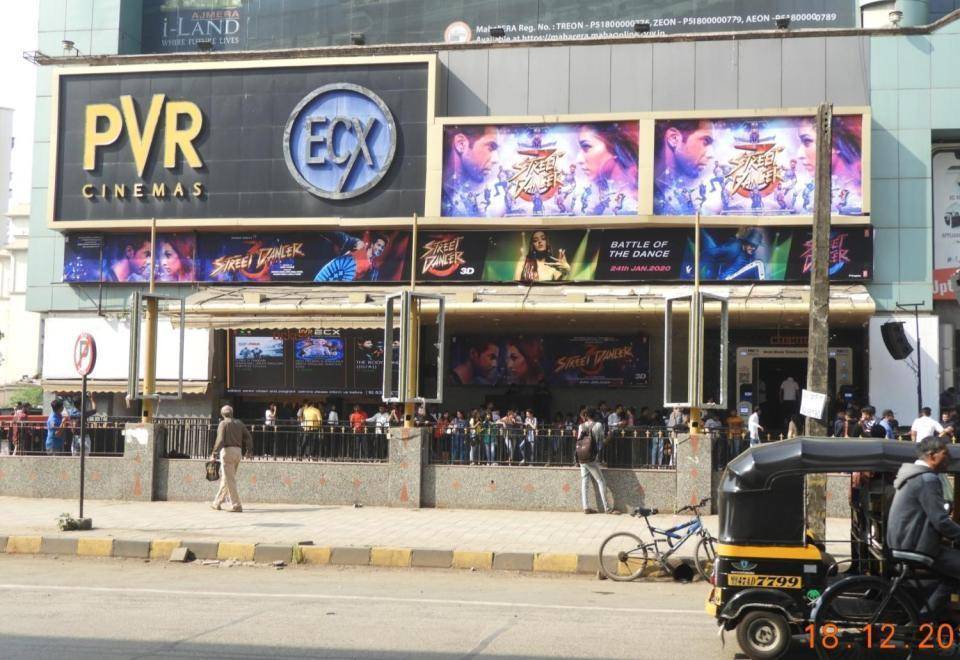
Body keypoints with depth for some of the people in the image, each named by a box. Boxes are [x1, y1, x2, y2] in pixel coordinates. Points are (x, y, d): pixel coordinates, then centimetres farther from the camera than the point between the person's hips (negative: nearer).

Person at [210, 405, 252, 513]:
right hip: (238, 451, 7)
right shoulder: (239, 423, 13)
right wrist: (249, 450, 17)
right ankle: (217, 503, 25)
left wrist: (214, 453, -11)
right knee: (226, 478, 17)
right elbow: (248, 437, 9)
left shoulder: (223, 424, -5)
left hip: (227, 450, -7)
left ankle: (236, 505, -11)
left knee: (229, 479, -6)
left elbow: (220, 439, -15)